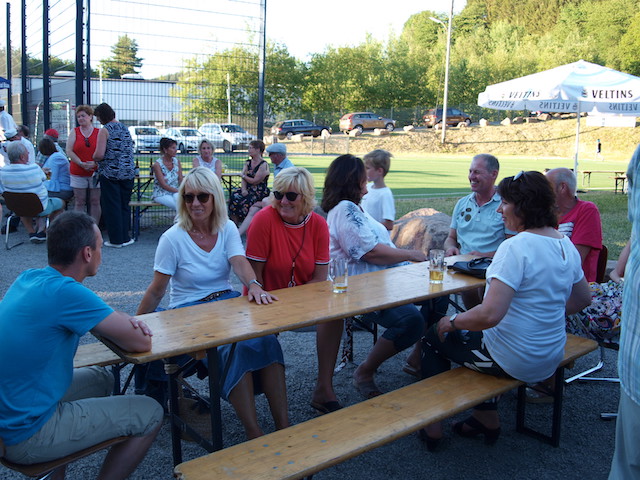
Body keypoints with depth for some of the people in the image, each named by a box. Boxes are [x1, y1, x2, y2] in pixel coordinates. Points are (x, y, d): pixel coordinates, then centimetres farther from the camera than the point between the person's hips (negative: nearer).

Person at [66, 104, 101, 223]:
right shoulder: (74, 132, 8)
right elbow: (69, 151, 0)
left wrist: (95, 163, -15)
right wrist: (81, 164, -13)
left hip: (95, 172, -1)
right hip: (78, 173, 1)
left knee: (95, 202, 1)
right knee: (80, 202, 2)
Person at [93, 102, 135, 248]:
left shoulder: (105, 130, -10)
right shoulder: (125, 128, 11)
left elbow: (99, 154, -16)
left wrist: (94, 158, 5)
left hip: (110, 173, -6)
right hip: (128, 172, 6)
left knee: (111, 206, 2)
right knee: (124, 205, 13)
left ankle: (116, 240, 6)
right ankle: (125, 237, 16)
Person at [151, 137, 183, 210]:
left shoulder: (177, 162, 7)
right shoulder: (157, 164, -10)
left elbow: (180, 180, 5)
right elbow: (163, 185, -14)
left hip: (175, 192, 4)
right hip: (161, 195, -4)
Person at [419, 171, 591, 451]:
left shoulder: (516, 247, -25)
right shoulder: (566, 246, 1)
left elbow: (490, 315, -32)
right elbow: (582, 299, 15)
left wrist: (453, 322, -15)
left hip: (515, 362, -8)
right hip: (550, 360, 8)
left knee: (435, 337, 13)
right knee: (478, 334, 33)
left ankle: (433, 426, 22)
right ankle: (487, 418, 35)